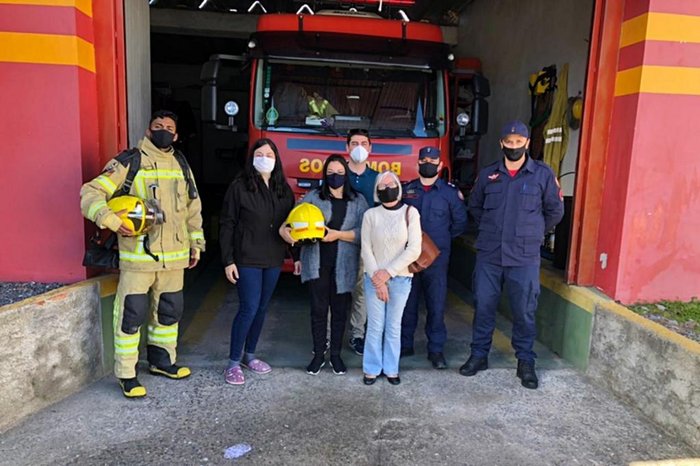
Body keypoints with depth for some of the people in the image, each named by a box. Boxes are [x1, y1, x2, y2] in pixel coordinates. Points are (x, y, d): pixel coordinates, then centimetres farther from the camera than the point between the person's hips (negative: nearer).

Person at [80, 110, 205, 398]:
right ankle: (127, 375, 16)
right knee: (131, 314, 0)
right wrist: (112, 221, -24)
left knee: (169, 311, 16)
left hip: (174, 256, 6)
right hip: (138, 256, -5)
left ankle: (162, 361, 35)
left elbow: (193, 207, 18)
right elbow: (90, 194, -9)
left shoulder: (181, 165, 12)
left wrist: (196, 243, 16)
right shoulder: (129, 162, -5)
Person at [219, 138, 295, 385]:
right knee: (248, 309, -7)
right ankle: (233, 362, 9)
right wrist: (228, 260, -10)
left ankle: (249, 355, 29)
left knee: (261, 309, 12)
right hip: (247, 259, -5)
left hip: (273, 260, 5)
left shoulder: (284, 190, 8)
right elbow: (227, 225, -5)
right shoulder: (239, 187, -5)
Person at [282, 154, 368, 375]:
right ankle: (318, 354, 21)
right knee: (318, 309, 5)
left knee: (340, 310, 10)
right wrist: (284, 228, -24)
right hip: (317, 264, 0)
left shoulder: (358, 201, 5)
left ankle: (336, 354, 26)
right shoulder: (313, 197, 5)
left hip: (343, 266, 1)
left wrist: (338, 234, -16)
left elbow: (364, 233, -6)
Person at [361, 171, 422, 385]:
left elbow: (414, 250, -9)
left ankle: (391, 369, 23)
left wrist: (388, 272, -12)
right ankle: (371, 369, 20)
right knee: (375, 326, 5)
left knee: (394, 326, 9)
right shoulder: (371, 215, 0)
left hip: (400, 278, 0)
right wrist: (376, 278, -11)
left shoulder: (410, 213, -3)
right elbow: (366, 250, -2)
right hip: (374, 279, 0)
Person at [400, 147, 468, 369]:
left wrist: (442, 237, 6)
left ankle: (436, 349, 14)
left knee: (436, 304, 2)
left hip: (436, 257, -2)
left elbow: (460, 222, 8)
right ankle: (405, 344, 24)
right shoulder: (407, 190, 8)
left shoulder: (450, 192, 2)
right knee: (407, 302, 10)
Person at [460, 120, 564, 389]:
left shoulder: (543, 174, 0)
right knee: (483, 306, 8)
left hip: (525, 257, -2)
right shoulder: (488, 174, 6)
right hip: (488, 255, 2)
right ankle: (479, 355, 23)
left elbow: (555, 211, 8)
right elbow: (475, 207, 19)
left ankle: (525, 362, 22)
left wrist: (533, 234, 13)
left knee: (524, 311, 6)